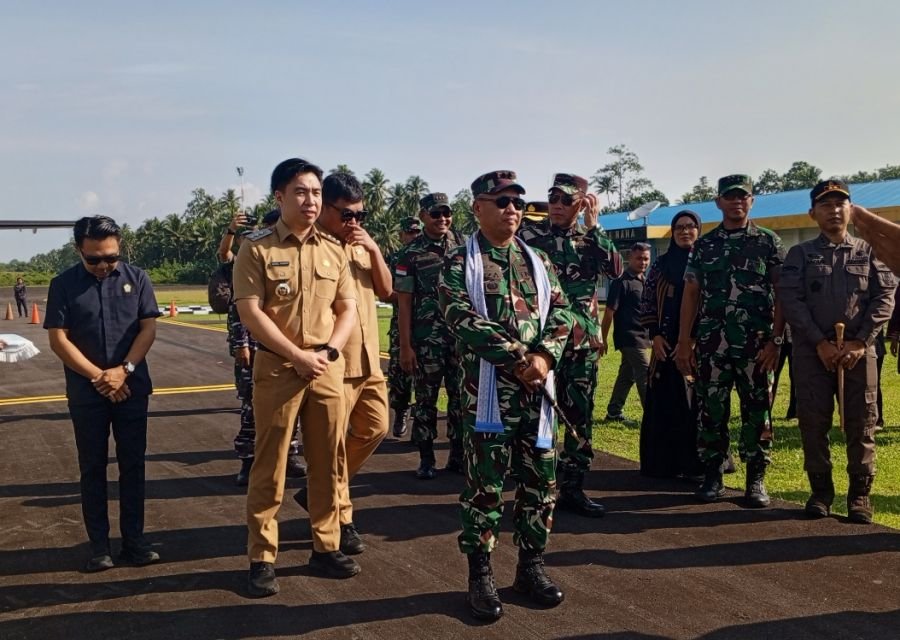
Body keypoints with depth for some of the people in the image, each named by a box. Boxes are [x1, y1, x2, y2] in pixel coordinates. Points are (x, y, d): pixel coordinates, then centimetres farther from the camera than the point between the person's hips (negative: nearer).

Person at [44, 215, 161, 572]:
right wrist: (99, 376, -12)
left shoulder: (136, 278, 1)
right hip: (86, 392, -1)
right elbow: (58, 339, -6)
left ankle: (134, 540, 14)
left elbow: (148, 328, -1)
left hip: (132, 389, 1)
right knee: (93, 469, 5)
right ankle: (99, 546, 13)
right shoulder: (64, 284, -2)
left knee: (133, 465, 5)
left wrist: (123, 371, -13)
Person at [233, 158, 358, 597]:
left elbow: (348, 309, 10)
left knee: (327, 461, 9)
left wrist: (327, 352, -6)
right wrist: (297, 355, -14)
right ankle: (261, 559, 10)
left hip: (329, 368, 4)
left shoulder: (333, 250, 9)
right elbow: (251, 313, -10)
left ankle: (326, 547, 22)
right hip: (278, 367, -4)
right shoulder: (256, 248, -4)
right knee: (270, 465, 1)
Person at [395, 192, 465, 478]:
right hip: (426, 339, -2)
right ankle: (426, 459, 15)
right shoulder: (411, 254, -3)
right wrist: (405, 346, -8)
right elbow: (404, 303, -3)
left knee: (461, 397, 7)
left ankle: (458, 455, 19)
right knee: (425, 399, 5)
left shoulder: (464, 246, 5)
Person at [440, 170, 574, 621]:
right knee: (485, 483, 1)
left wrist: (544, 356, -12)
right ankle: (480, 575, 14)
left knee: (541, 479, 9)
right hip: (487, 388, -5)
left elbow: (560, 312, 7)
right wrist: (517, 358, -19)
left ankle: (531, 566, 24)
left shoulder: (537, 260, 14)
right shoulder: (459, 263, -2)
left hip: (537, 387, 5)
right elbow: (462, 319, -14)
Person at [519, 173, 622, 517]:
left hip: (582, 342, 4)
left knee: (581, 417, 8)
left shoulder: (592, 238, 9)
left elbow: (615, 269, -8)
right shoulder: (529, 236, 0)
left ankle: (572, 487, 18)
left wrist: (592, 226, -9)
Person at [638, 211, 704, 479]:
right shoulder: (661, 264, 10)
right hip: (666, 344, 2)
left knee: (698, 403, -1)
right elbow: (647, 302, 10)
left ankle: (696, 464, 7)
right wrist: (655, 335, -2)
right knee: (662, 404, 3)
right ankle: (662, 463, 11)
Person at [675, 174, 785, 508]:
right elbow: (691, 294, 8)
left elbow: (781, 295, 0)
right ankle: (712, 476, 15)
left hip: (756, 345, -2)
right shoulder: (703, 245, 10)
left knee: (757, 412, 3)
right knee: (711, 411, 5)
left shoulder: (769, 242, 4)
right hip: (711, 344, 2)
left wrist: (776, 340, -8)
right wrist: (684, 341, 2)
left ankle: (756, 480, 12)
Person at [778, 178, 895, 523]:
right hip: (812, 351, 0)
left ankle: (860, 494, 12)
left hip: (859, 350, 0)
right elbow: (791, 300, -2)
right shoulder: (800, 254, 8)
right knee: (814, 423, 1)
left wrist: (858, 343, -11)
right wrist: (820, 343, -12)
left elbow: (884, 297, 2)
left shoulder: (869, 251, 11)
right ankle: (820, 491, 13)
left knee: (861, 424, 1)